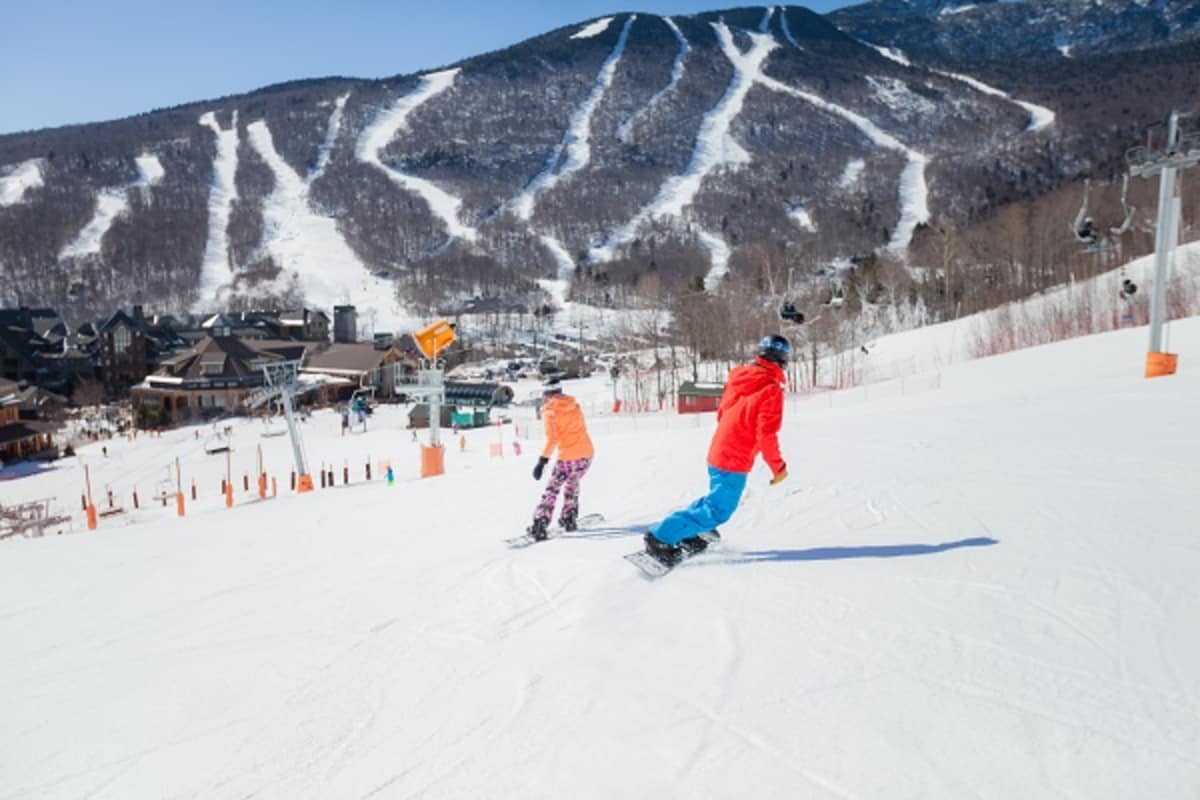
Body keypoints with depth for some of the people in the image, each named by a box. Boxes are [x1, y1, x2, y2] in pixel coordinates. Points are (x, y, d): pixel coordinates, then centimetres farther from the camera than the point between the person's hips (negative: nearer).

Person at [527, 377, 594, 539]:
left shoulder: (550, 412, -7)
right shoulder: (575, 405, 10)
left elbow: (552, 439, -17)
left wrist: (542, 461, -18)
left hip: (568, 457, -6)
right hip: (587, 453, 6)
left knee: (552, 489, 4)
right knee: (572, 483, 29)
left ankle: (539, 526, -4)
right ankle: (569, 518, 30)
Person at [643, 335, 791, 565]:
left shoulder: (738, 377, 7)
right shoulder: (771, 389, -15)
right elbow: (766, 434, -18)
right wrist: (778, 467, -7)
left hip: (717, 451, 8)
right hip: (735, 461, -8)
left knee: (718, 498, 26)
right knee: (717, 511, -1)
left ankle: (687, 534, 22)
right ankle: (661, 538, -7)